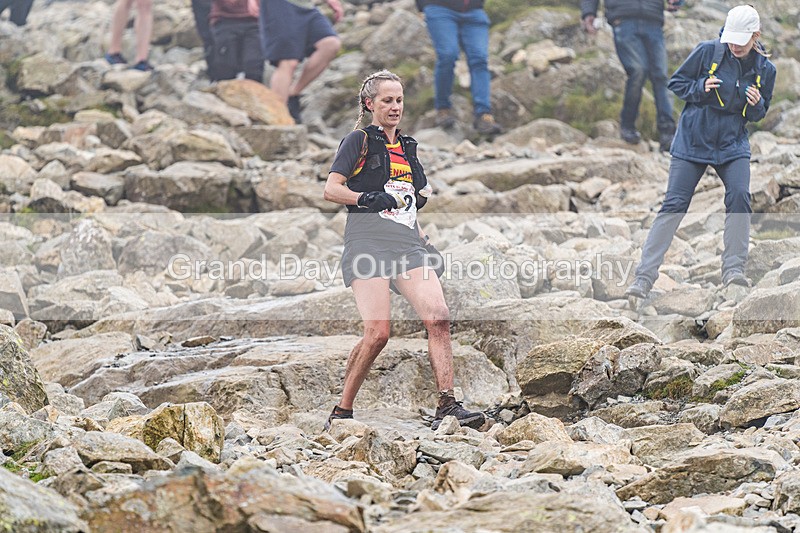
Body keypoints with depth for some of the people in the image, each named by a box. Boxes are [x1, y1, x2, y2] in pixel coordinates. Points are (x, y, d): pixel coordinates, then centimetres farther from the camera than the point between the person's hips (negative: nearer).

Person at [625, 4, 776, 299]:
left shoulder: (765, 69, -2)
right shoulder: (707, 51, -10)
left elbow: (758, 115, 11)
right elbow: (676, 82, 0)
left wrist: (756, 104, -13)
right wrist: (701, 88, -19)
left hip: (733, 145, 2)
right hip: (693, 140, -2)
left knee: (739, 195, -22)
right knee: (674, 205, -6)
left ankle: (733, 269, -14)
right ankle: (643, 278, -5)